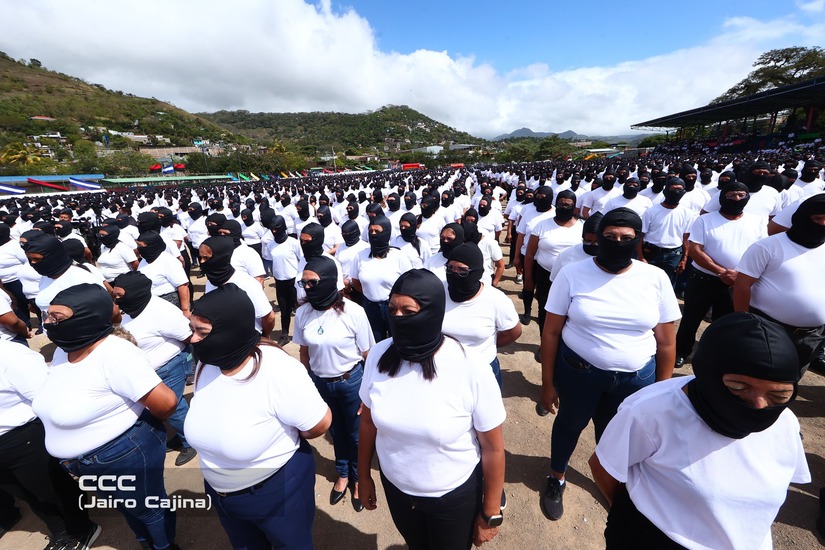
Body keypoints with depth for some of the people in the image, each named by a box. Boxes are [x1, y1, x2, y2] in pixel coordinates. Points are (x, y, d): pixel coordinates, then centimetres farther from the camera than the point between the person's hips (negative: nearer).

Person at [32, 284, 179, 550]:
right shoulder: (63, 351, -3)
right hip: (88, 460, 9)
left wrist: (142, 425, -12)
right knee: (126, 507, 30)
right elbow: (58, 398, 15)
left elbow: (166, 401, -33)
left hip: (126, 454, -8)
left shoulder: (115, 355, -32)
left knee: (148, 508, 17)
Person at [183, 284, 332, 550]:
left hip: (278, 490, -6)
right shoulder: (206, 364, -13)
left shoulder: (278, 371, -36)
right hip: (220, 491, 6)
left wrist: (282, 442, -7)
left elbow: (320, 423, -25)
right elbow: (210, 417, 6)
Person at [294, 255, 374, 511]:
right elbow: (304, 352, 3)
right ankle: (342, 474, 52)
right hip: (320, 382, 3)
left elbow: (368, 355, -13)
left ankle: (358, 478, 46)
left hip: (351, 382, -3)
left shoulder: (353, 312, -23)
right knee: (335, 431, 25)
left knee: (356, 434, 18)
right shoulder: (302, 313, -11)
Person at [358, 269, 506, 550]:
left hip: (455, 496, -3)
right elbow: (368, 420, -3)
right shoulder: (379, 354, -18)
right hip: (395, 489, 3)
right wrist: (364, 476, 7)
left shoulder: (471, 368, -29)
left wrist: (490, 515, -5)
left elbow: (493, 448, -16)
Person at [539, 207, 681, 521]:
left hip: (636, 378, 2)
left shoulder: (656, 278, -8)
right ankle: (556, 479, 50)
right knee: (569, 425, 21)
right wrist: (548, 383, -6)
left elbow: (666, 341, 0)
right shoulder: (572, 274, -14)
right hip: (577, 372, -1)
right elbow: (551, 332, -9)